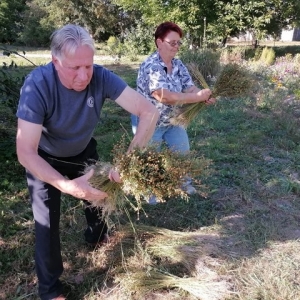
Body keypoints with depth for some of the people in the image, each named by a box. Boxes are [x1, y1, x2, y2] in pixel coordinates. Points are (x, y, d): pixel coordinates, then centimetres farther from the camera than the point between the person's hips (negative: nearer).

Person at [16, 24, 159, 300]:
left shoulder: (100, 77, -30)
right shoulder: (37, 86, -38)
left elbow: (149, 111, -34)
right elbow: (25, 153, -39)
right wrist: (67, 185, -52)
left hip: (83, 151, 4)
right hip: (44, 159, -3)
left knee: (99, 192, 20)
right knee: (47, 220, -3)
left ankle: (97, 236, 54)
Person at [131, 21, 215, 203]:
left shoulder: (178, 65, -1)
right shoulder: (150, 66, -26)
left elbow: (190, 88, -6)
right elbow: (164, 96, -37)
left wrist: (206, 97, -29)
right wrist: (198, 97, -36)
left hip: (172, 120, 7)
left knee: (183, 152, 18)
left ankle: (183, 182, 43)